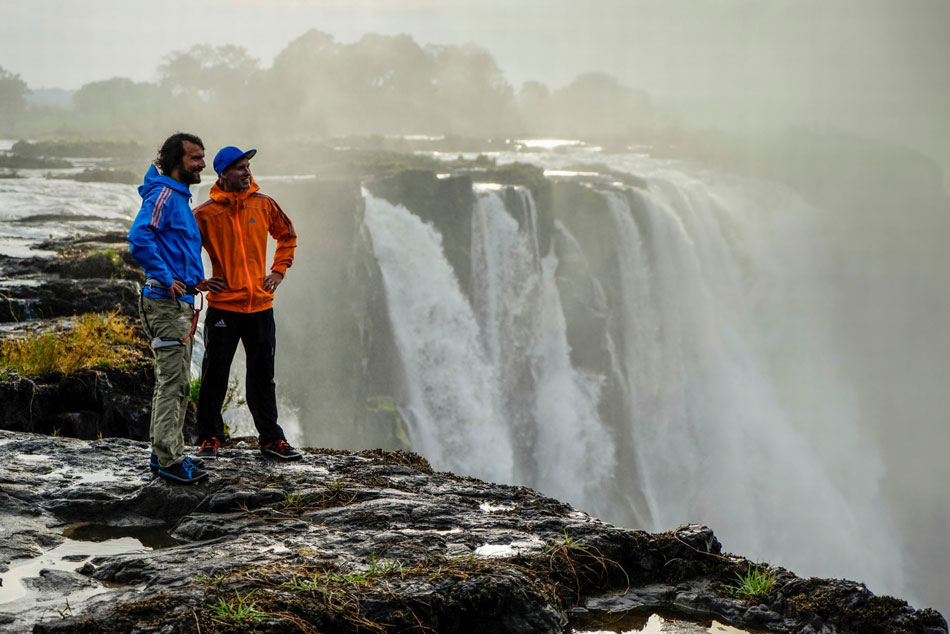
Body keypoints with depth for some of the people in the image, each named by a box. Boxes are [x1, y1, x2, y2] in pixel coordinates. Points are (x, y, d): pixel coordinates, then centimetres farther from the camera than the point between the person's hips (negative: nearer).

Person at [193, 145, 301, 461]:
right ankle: (210, 438, 13)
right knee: (215, 376, 2)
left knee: (263, 376, 11)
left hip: (261, 305, 3)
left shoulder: (263, 204, 5)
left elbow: (288, 237, 21)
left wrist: (278, 271, 11)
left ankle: (271, 437, 18)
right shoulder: (205, 213, -5)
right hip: (223, 306, -3)